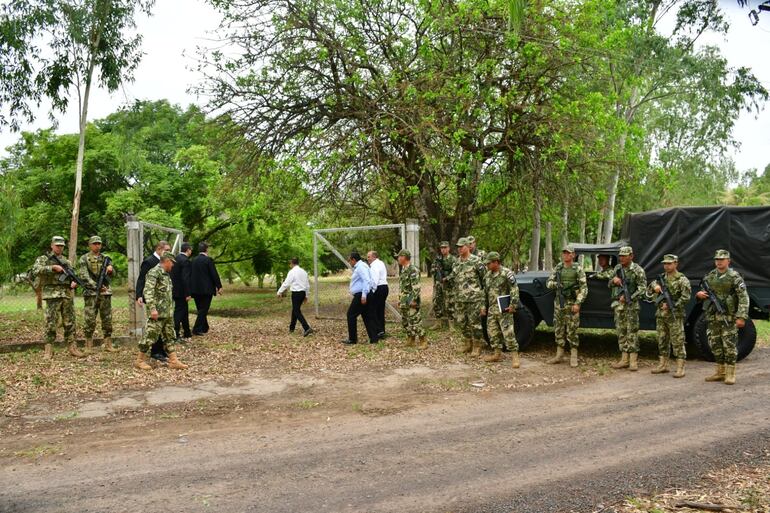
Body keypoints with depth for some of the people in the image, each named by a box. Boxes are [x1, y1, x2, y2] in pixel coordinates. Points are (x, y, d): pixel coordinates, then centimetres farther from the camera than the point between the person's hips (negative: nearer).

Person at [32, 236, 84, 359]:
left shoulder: (67, 261, 20)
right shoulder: (43, 259, 5)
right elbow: (36, 270, -13)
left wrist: (74, 282, -3)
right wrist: (53, 267, -19)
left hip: (68, 295, 5)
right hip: (52, 295, -5)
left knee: (70, 323, 5)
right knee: (51, 323, -5)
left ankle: (72, 348, 10)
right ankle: (49, 350, -1)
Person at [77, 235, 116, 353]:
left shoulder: (105, 258, 14)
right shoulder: (84, 259, 1)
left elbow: (112, 274, 12)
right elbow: (83, 276, -8)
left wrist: (111, 268, -12)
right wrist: (96, 286, -19)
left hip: (105, 292, 4)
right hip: (91, 293, -4)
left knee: (107, 319, 5)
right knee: (89, 320, -4)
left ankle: (107, 344, 13)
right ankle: (88, 346, 3)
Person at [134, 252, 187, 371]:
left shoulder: (166, 274, 16)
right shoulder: (154, 272, -13)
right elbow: (148, 291, -22)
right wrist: (152, 308, -27)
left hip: (168, 313, 10)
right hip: (157, 313, -10)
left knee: (169, 337, 10)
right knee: (150, 336, -3)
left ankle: (173, 361, 12)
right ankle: (140, 360, 8)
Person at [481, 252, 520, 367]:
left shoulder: (507, 273, -11)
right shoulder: (488, 275, 12)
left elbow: (514, 290, -13)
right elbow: (485, 292, 21)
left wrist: (513, 305, -18)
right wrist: (484, 306, 18)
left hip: (504, 310, -8)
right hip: (491, 309, 8)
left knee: (508, 333, -10)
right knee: (493, 333, 11)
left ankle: (515, 356, -5)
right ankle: (498, 354, 23)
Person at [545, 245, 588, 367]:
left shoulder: (578, 269, -4)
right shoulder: (558, 268, 9)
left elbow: (584, 288, -8)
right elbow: (548, 283, 11)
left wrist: (578, 303, -16)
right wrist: (557, 284, -11)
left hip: (572, 304, -5)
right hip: (558, 303, 5)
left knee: (572, 331, -3)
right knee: (559, 330, 9)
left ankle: (574, 357, 5)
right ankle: (559, 355, 18)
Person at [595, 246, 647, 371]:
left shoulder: (637, 269, -5)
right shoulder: (617, 268, 12)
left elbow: (642, 288, -10)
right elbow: (609, 285, 17)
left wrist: (629, 297, -18)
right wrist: (613, 280, -6)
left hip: (631, 305, -6)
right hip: (618, 304, 6)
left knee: (632, 331, -5)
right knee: (621, 331, 7)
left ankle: (633, 360, -2)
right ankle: (624, 359, 13)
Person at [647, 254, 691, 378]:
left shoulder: (682, 279, -6)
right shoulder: (661, 278, 13)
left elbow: (686, 297, -14)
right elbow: (649, 291, 16)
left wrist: (672, 306, -18)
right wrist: (654, 286, -6)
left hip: (675, 316, -6)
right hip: (660, 315, 7)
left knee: (678, 342, -4)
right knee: (662, 341, 12)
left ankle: (680, 368, -2)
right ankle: (663, 365, 21)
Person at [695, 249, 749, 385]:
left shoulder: (735, 277, -7)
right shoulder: (709, 276, 11)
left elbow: (743, 298, -11)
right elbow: (702, 292, 23)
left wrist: (741, 317, -19)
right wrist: (699, 294, -3)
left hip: (729, 317, -6)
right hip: (712, 317, 6)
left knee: (730, 345, -3)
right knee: (715, 344, 10)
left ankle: (730, 374, 5)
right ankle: (720, 372, 22)